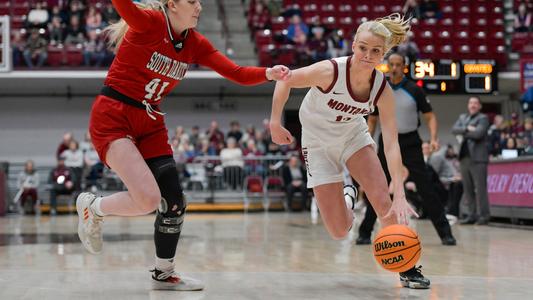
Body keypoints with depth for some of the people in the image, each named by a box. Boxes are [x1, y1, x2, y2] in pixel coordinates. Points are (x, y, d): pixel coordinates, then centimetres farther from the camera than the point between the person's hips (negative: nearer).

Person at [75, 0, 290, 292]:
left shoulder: (195, 44, 3)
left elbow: (237, 73, -3)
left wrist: (268, 73, -22)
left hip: (150, 123, 7)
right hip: (113, 117, -7)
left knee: (173, 201, 1)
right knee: (148, 198, -19)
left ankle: (163, 273, 20)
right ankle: (91, 207, 11)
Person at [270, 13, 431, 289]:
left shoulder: (382, 90, -22)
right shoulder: (330, 71, -31)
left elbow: (391, 145, -28)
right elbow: (285, 81, -14)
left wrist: (400, 196, -37)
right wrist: (275, 124, -14)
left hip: (354, 136, 2)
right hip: (318, 142, -2)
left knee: (384, 201, -16)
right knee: (340, 231, -7)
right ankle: (346, 199, 31)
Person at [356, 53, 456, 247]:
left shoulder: (414, 90, -4)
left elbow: (430, 116, -1)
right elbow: (372, 120, 13)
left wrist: (433, 138, -18)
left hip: (410, 143, -2)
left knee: (425, 188, -8)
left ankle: (445, 233, -5)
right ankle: (365, 233, 10)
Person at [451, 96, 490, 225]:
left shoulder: (483, 118, 1)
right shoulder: (463, 117, 20)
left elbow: (478, 133, -15)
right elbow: (454, 129, 4)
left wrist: (464, 133, -2)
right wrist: (467, 128, -10)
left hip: (478, 157, -6)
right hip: (465, 156, 6)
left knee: (480, 188, -8)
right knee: (467, 188, 7)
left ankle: (484, 215, -5)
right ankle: (472, 215, 12)